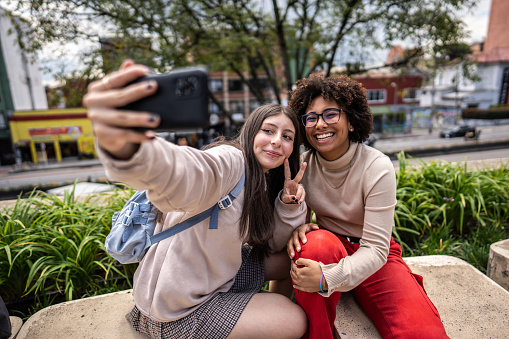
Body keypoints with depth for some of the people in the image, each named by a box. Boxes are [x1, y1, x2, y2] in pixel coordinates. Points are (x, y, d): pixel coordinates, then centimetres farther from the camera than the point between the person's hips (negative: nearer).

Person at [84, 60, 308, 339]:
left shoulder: (266, 183, 1)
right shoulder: (229, 162, -26)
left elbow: (273, 244, 5)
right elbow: (179, 174, -49)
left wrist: (290, 204, -13)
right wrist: (123, 148, -71)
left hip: (215, 275, 8)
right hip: (176, 308, -8)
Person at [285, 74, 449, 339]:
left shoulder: (378, 168, -18)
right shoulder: (303, 165, -8)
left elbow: (375, 249, -20)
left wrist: (327, 278, -35)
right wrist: (297, 227, -23)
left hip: (373, 257, -2)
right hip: (327, 250, 3)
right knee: (315, 242, -34)